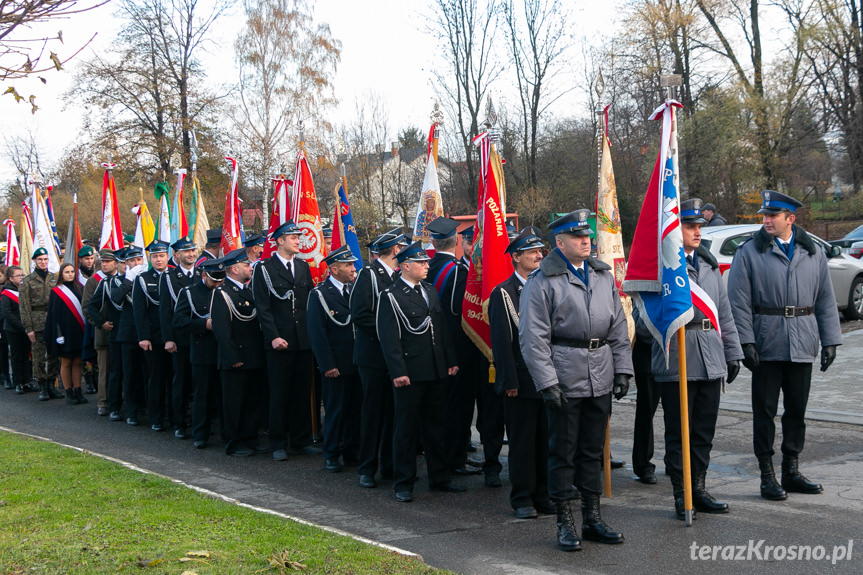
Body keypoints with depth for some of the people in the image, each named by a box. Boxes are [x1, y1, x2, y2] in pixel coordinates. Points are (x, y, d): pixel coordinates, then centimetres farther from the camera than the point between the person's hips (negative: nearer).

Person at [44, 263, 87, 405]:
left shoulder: (79, 289, 10)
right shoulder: (56, 292, -1)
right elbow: (54, 314, -4)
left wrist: (84, 328, 5)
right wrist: (58, 334, -11)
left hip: (78, 331, 4)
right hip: (65, 332, -4)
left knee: (77, 362, 6)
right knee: (66, 362, 1)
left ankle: (77, 392, 10)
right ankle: (69, 393, 6)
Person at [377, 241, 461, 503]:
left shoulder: (431, 292, 14)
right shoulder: (391, 296, -8)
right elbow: (389, 338, -13)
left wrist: (451, 361, 11)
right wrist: (398, 372, -18)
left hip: (436, 372, 7)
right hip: (410, 373, -7)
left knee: (436, 426, 14)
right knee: (405, 429, 2)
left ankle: (439, 477, 25)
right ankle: (403, 484, 10)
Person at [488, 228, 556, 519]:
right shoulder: (503, 293, -5)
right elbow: (501, 341, -9)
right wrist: (509, 381, -13)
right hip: (522, 380, -5)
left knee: (546, 439, 9)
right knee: (522, 441, 1)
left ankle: (543, 495, 19)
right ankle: (522, 498, 11)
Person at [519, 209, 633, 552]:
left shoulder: (603, 276, 11)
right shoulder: (542, 282, -7)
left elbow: (618, 328, 14)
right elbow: (533, 339, -10)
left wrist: (622, 369, 6)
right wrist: (547, 383, -15)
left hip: (600, 380, 5)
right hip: (564, 380, -5)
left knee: (593, 450, 13)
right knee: (563, 452, 3)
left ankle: (592, 518, 23)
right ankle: (564, 523, 13)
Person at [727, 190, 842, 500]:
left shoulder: (814, 252, 8)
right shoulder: (749, 252, -2)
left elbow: (825, 299, 11)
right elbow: (739, 301, -6)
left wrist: (830, 340, 4)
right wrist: (746, 343, -13)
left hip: (801, 346, 3)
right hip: (766, 345, -3)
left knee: (797, 410, 10)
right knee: (765, 410, 2)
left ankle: (791, 471, 22)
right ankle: (767, 476, 10)